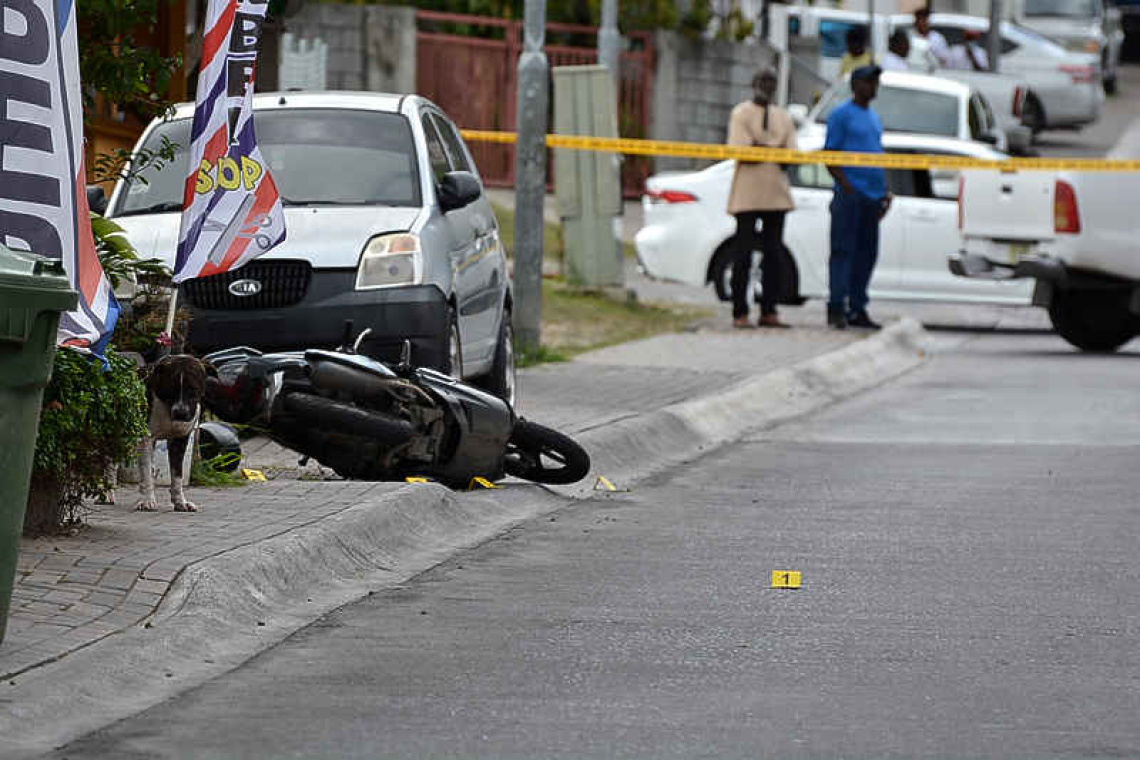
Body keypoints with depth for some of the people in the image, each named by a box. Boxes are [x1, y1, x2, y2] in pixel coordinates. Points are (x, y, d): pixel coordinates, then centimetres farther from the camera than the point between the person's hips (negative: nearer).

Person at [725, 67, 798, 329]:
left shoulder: (783, 117, 17)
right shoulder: (741, 113, 1)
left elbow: (791, 156, 7)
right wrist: (774, 150, -9)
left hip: (776, 194, 6)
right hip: (748, 195, -6)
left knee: (774, 254, 4)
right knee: (743, 254, -5)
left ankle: (769, 312, 8)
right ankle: (740, 313, -4)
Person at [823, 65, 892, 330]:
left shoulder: (874, 118, 21)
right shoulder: (841, 115, -3)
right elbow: (830, 155, -8)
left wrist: (885, 193, 16)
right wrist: (847, 187, -17)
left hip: (873, 196, 8)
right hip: (850, 195, -8)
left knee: (867, 253, 7)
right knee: (844, 250, -9)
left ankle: (857, 309, 12)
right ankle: (837, 308, -9)